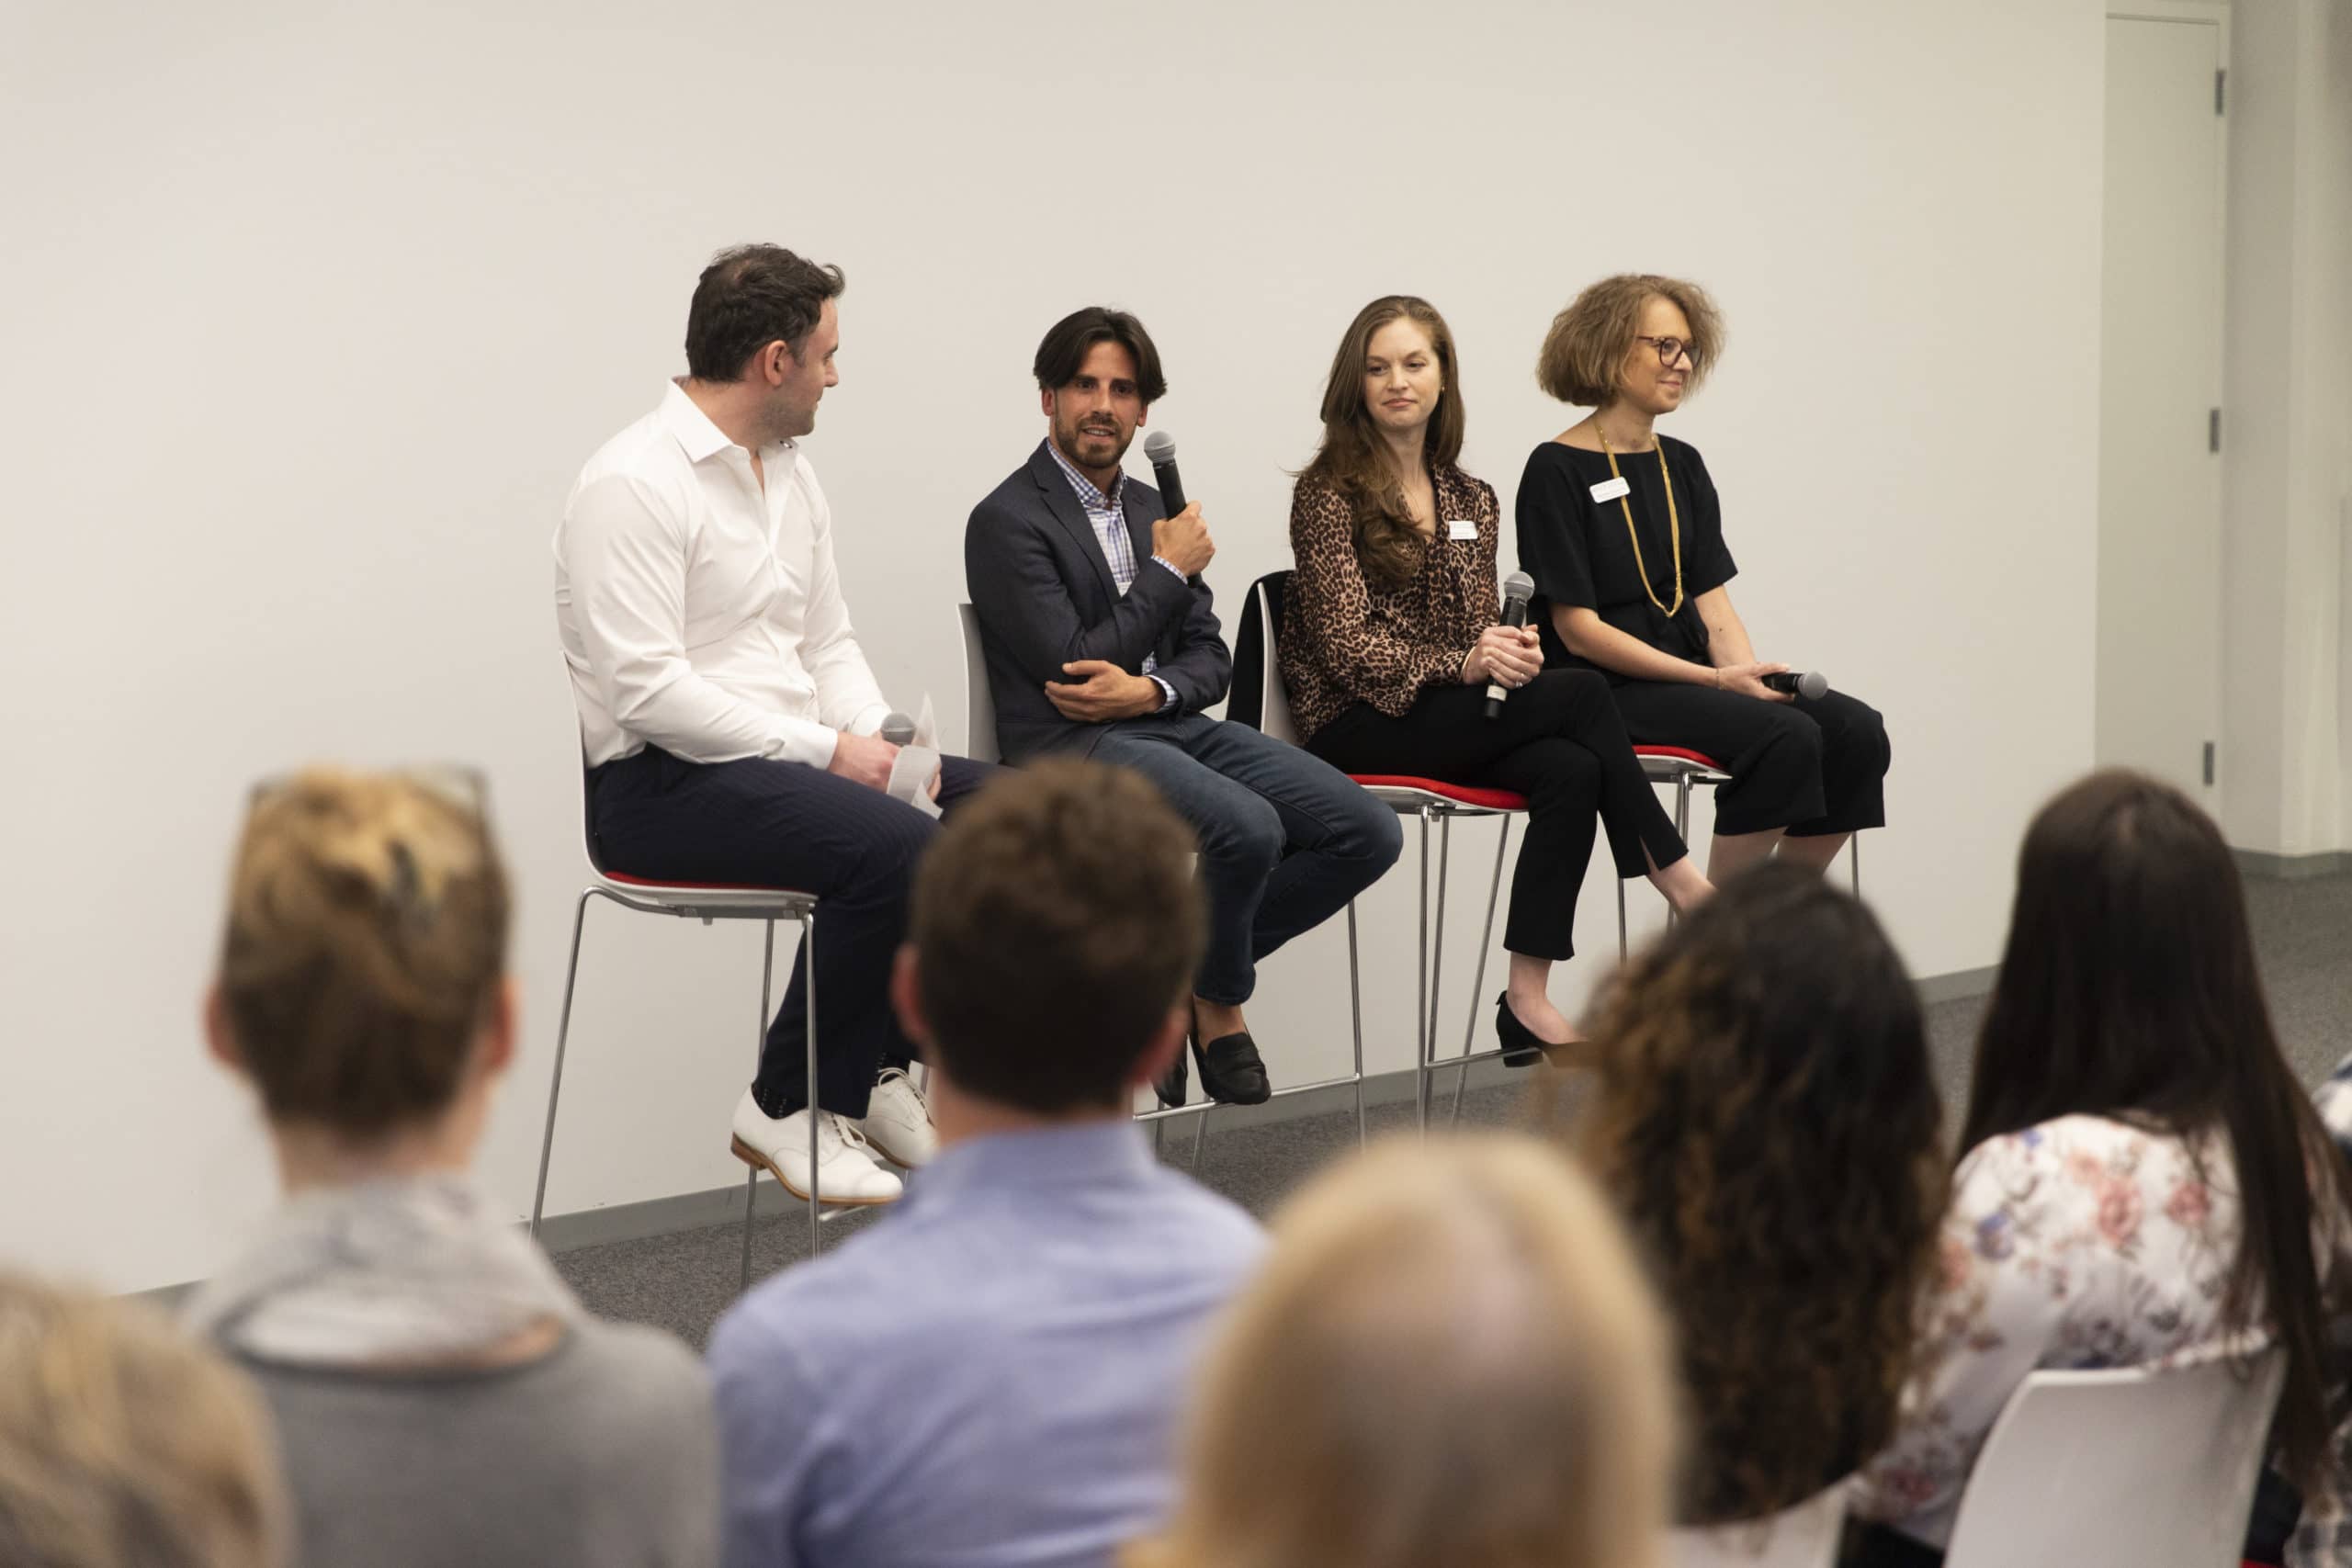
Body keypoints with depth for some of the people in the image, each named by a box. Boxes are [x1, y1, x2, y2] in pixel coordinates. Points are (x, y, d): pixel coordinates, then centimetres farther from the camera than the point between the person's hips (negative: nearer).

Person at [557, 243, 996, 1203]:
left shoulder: (791, 474, 15)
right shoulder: (633, 484, -14)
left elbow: (828, 642, 19)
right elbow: (647, 689, -21)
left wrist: (880, 738, -3)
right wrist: (826, 751, -19)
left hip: (786, 760, 9)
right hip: (663, 787, -9)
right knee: (895, 849, -30)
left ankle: (873, 1070, 4)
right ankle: (788, 1109, -13)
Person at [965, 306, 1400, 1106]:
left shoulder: (1152, 511, 18)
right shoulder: (1008, 520, -5)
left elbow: (1209, 660, 14)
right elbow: (1071, 665, -14)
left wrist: (1144, 690, -9)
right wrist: (1170, 571, -4)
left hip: (1172, 724, 7)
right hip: (1072, 747, -7)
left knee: (1367, 833, -10)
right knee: (1248, 828, -33)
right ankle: (1218, 1006, -2)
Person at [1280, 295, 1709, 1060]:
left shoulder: (1471, 501, 16)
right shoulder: (1328, 493, -3)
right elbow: (1345, 644, -11)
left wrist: (1510, 652, -8)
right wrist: (1463, 664, -23)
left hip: (1455, 712, 6)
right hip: (1357, 725, -6)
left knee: (1571, 770, -27)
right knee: (1581, 692, -24)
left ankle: (1527, 1002, -28)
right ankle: (1678, 881, -12)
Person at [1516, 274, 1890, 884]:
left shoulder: (1682, 465, 16)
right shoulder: (1557, 470, -6)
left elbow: (1712, 604, 12)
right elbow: (1579, 629, -12)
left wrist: (1750, 674, -11)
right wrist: (1718, 680, -17)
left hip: (1691, 678, 7)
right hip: (1608, 691, -7)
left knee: (1856, 731, -15)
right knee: (1786, 735, -28)